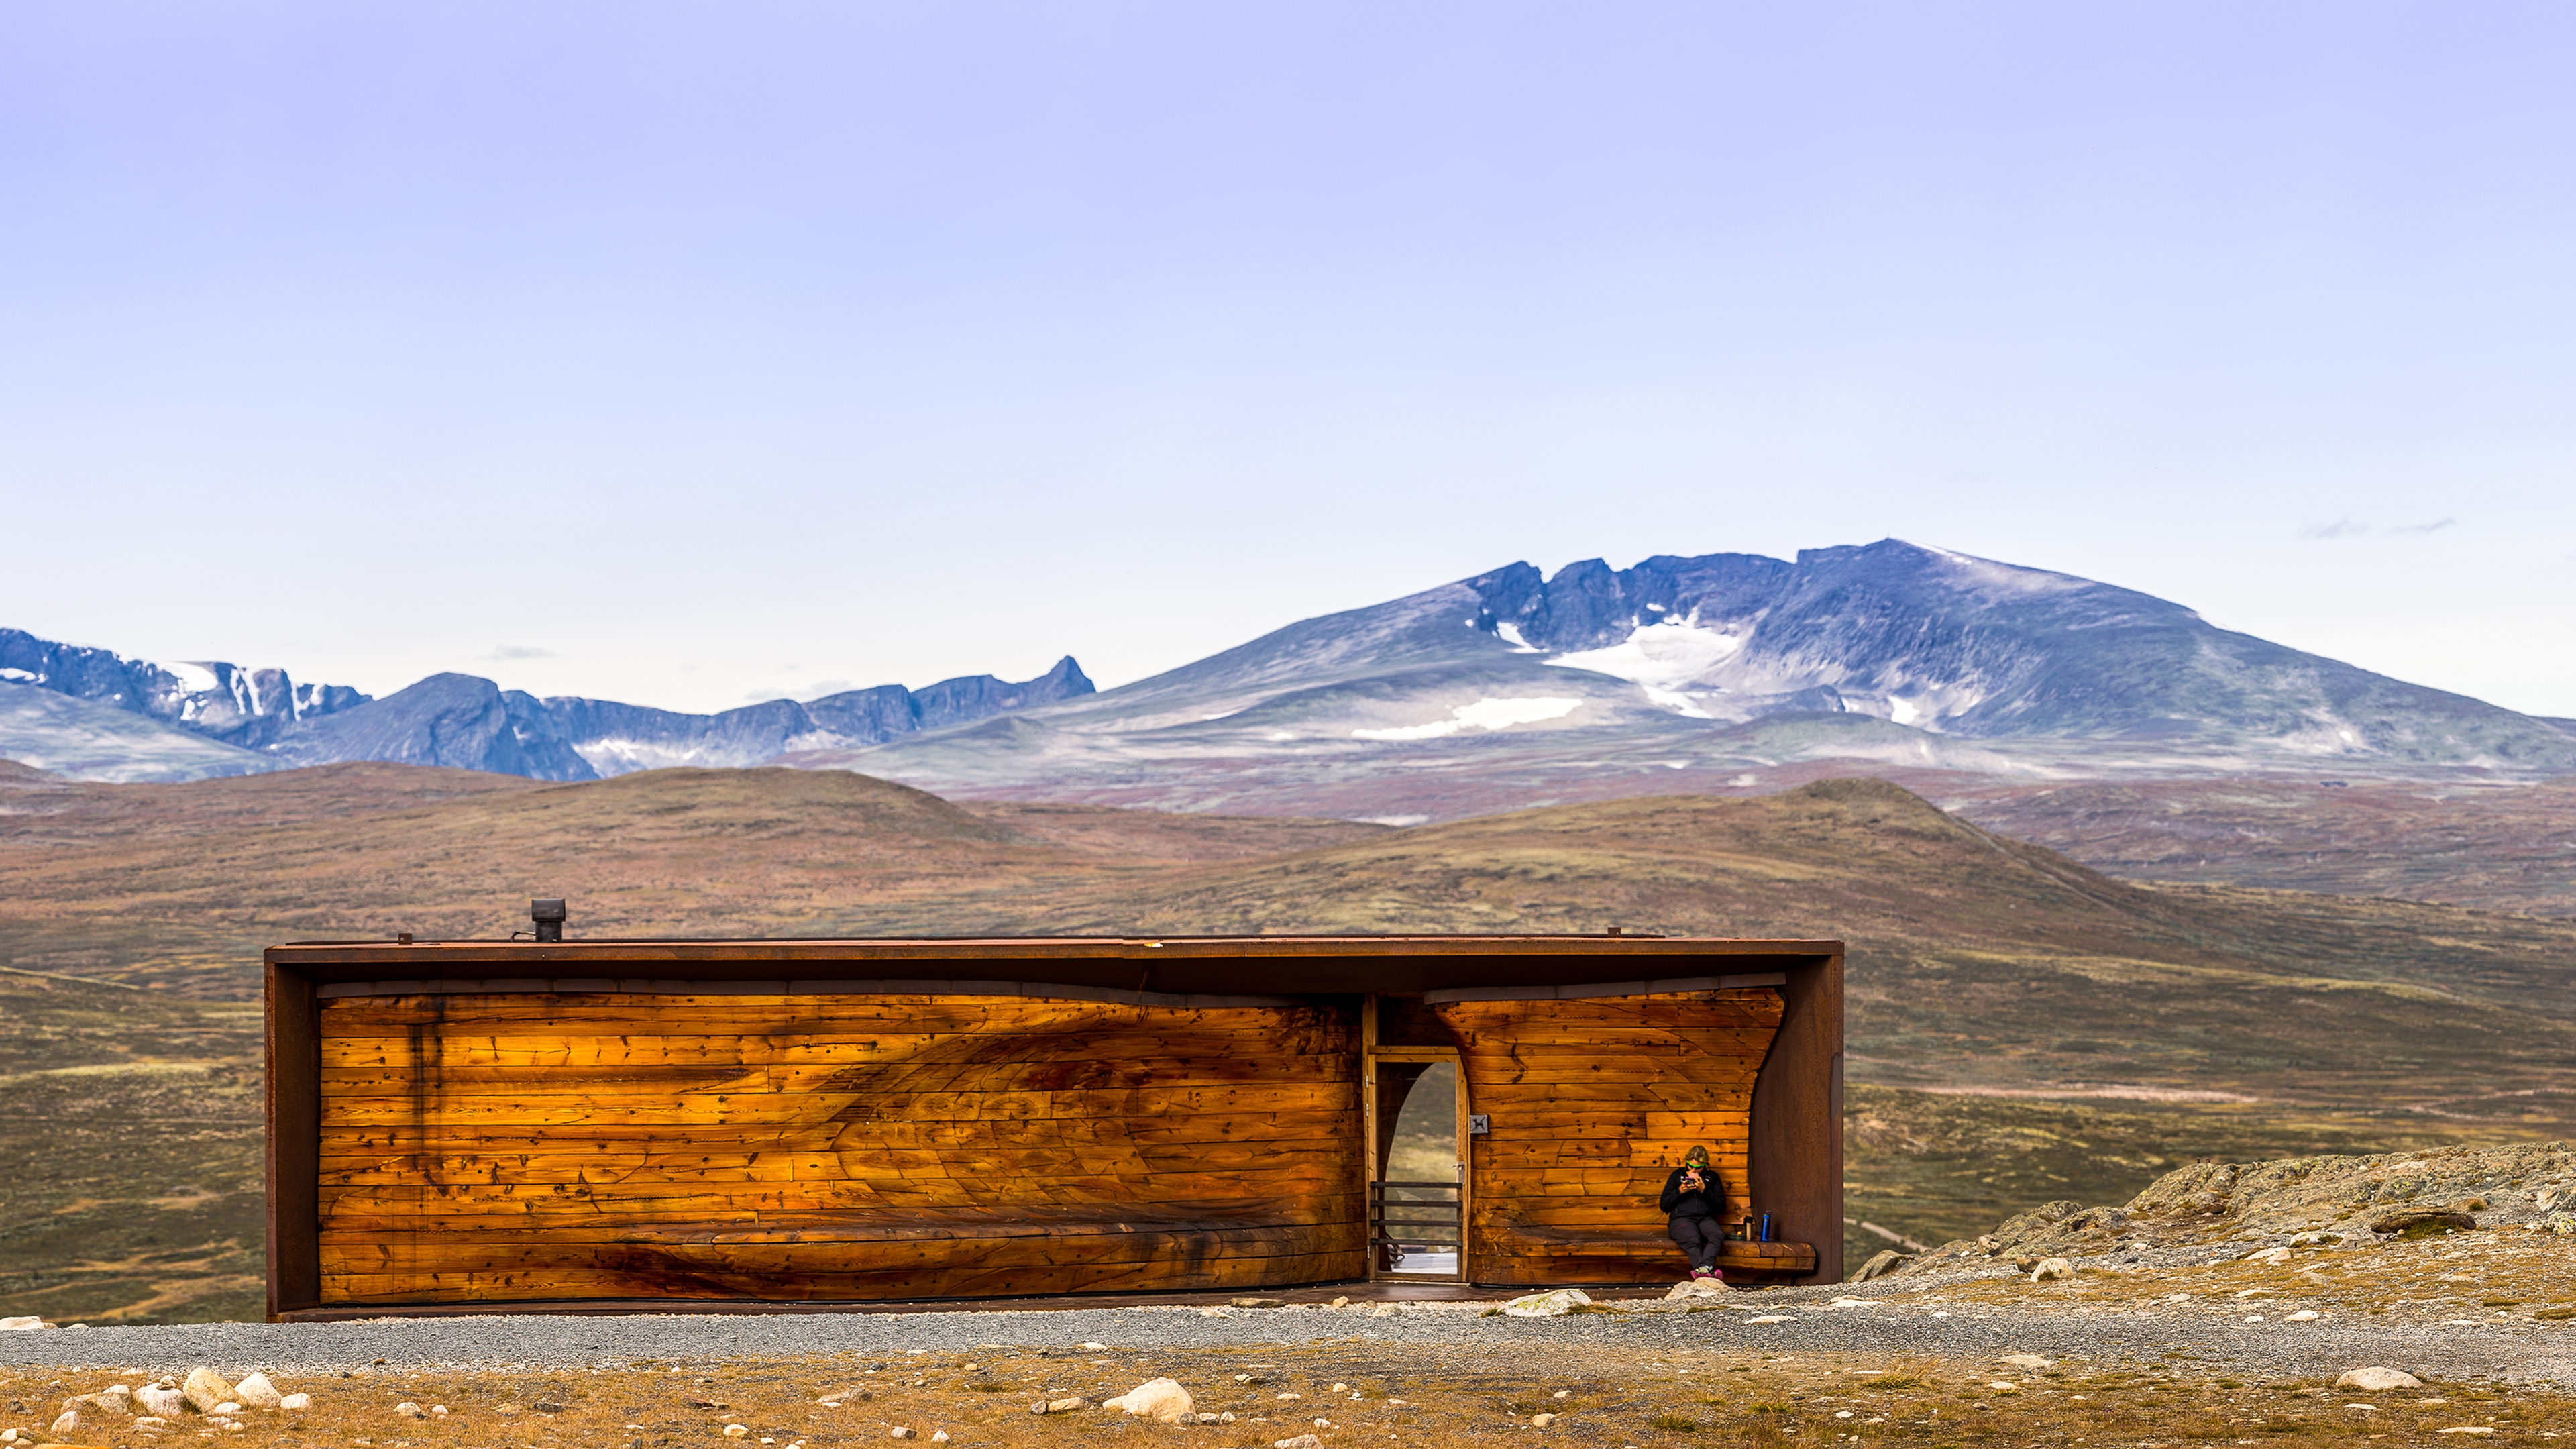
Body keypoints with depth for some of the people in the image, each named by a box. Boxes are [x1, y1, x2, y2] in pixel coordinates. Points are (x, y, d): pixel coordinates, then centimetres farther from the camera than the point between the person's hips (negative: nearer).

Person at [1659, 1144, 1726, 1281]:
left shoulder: (1712, 1177, 20)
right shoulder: (1678, 1175, 19)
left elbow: (1721, 1206, 12)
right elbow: (1664, 1206, 16)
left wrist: (1704, 1191, -1)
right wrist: (1679, 1192, -1)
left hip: (1705, 1218, 1)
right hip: (1681, 1218, -1)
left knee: (1717, 1235, -36)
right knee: (1693, 1240, -37)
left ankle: (1702, 1269, -58)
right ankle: (1705, 1270, -59)